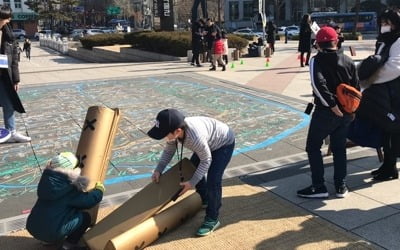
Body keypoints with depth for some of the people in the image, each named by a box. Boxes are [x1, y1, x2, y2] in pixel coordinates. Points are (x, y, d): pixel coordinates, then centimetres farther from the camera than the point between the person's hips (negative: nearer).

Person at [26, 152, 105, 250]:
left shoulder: (47, 180, 4)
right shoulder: (68, 189, -15)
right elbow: (87, 201, -8)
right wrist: (99, 190, 11)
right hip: (51, 232, -7)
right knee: (85, 217, 6)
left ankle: (47, 240, 24)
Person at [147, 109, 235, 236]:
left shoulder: (195, 137, -44)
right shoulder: (174, 129, -21)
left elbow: (206, 160, -27)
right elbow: (168, 151, -2)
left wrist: (192, 182, -23)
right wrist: (158, 170, -10)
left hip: (224, 143, -8)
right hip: (208, 142, 9)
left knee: (213, 181, -15)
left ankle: (212, 219, 2)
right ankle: (204, 200, 41)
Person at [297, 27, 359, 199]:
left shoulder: (317, 60, -8)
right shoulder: (348, 61, 6)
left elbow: (320, 86, -22)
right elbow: (356, 87, 6)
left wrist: (333, 107, -18)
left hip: (325, 112, -5)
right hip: (346, 113, 5)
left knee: (313, 148, 7)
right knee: (339, 148, 16)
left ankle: (319, 187, 6)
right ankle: (341, 186, 19)